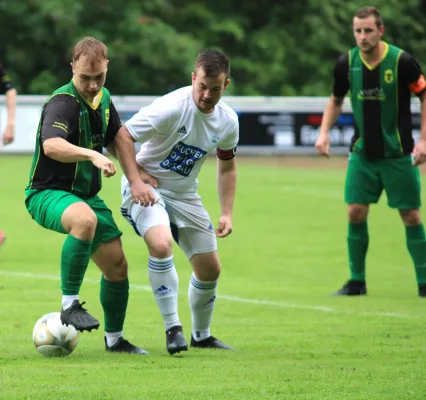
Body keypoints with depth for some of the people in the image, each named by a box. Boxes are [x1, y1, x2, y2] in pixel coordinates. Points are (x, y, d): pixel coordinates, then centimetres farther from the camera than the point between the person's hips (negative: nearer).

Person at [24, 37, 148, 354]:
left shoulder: (103, 99, 5)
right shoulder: (62, 103, -22)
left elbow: (116, 139, 25)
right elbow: (51, 145, -43)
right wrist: (92, 155, -55)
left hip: (86, 195, 8)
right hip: (48, 194, -8)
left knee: (117, 265, 5)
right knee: (85, 218, -40)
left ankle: (114, 339, 25)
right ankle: (70, 304, -31)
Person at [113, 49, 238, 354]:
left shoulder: (228, 121, -5)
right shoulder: (172, 107, -24)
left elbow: (227, 166, 13)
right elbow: (123, 135, -19)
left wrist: (227, 213, 5)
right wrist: (135, 182, -27)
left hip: (185, 194, 6)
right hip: (148, 188, -6)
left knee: (210, 268, 7)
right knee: (161, 244, -33)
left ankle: (201, 335, 32)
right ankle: (172, 328, -22)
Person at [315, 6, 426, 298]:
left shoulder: (401, 61, -14)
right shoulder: (347, 63, -3)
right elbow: (336, 100, 14)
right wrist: (324, 131, -1)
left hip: (398, 154, -3)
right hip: (362, 153, 3)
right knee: (356, 213, -3)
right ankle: (357, 281, 9)